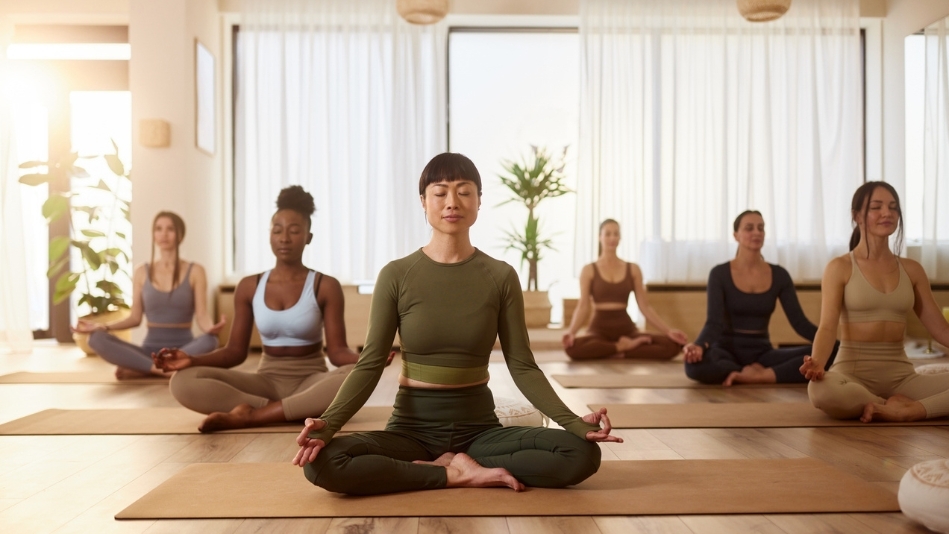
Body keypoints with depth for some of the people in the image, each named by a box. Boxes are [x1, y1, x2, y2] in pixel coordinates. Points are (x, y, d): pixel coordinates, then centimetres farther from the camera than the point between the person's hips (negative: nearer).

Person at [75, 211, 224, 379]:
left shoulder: (195, 271, 0)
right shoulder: (141, 272, 8)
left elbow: (202, 317, -7)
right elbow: (135, 318, 8)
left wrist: (211, 328, -30)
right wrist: (101, 327, -9)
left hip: (184, 349, -1)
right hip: (150, 349, 2)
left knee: (210, 341, -37)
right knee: (97, 339, -23)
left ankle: (136, 369, -27)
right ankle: (161, 368, -29)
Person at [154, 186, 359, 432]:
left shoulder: (326, 286, -2)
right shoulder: (249, 287, 5)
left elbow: (337, 351, -8)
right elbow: (235, 351, 4)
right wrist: (193, 360, -15)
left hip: (311, 383, -2)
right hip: (267, 382, 2)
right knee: (184, 381, -22)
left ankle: (250, 415, -31)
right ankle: (294, 411, -26)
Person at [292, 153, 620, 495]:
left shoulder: (501, 277, -2)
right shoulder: (396, 275, -5)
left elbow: (522, 367, -3)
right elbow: (370, 364, -6)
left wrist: (573, 422, -17)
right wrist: (328, 423, -22)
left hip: (479, 428, 1)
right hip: (412, 428, -1)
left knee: (582, 454, -23)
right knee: (321, 463, -29)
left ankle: (451, 465, -10)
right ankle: (459, 473, -15)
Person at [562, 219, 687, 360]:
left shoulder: (633, 269, 10)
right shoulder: (589, 270, 4)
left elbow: (645, 307, 7)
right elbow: (583, 307, -5)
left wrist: (668, 330, -6)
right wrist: (571, 332, -23)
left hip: (626, 329, 2)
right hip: (599, 329, -2)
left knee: (674, 345, -24)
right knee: (572, 348, -39)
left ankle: (621, 353, -14)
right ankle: (623, 346, -18)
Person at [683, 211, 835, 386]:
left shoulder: (779, 275, 5)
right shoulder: (720, 273, -5)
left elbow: (799, 321, -1)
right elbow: (714, 322, -15)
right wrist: (699, 346, -37)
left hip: (762, 354, 3)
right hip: (728, 352, -3)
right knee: (696, 363, -39)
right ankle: (761, 373, -18)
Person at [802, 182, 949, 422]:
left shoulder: (911, 269, 11)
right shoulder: (840, 267, -2)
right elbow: (827, 326, -12)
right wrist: (816, 363, -33)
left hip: (901, 375, 4)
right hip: (853, 372, -4)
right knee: (820, 390, -39)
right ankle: (899, 407, -17)